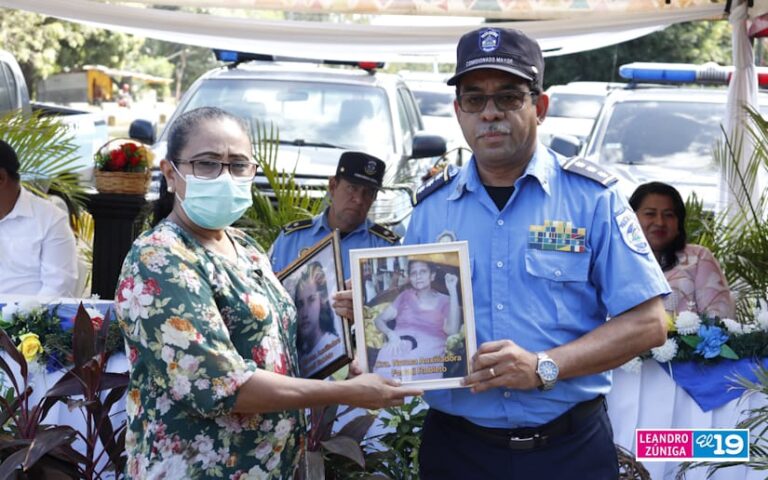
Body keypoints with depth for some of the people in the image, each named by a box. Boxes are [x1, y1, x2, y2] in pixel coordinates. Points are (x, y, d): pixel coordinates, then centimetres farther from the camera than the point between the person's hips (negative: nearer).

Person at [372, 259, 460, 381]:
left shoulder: (444, 301, 14)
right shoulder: (405, 296, 22)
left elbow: (452, 330, -4)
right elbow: (379, 319, 17)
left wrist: (452, 291, -6)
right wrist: (391, 334, -6)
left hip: (427, 355, -2)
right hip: (398, 350, 2)